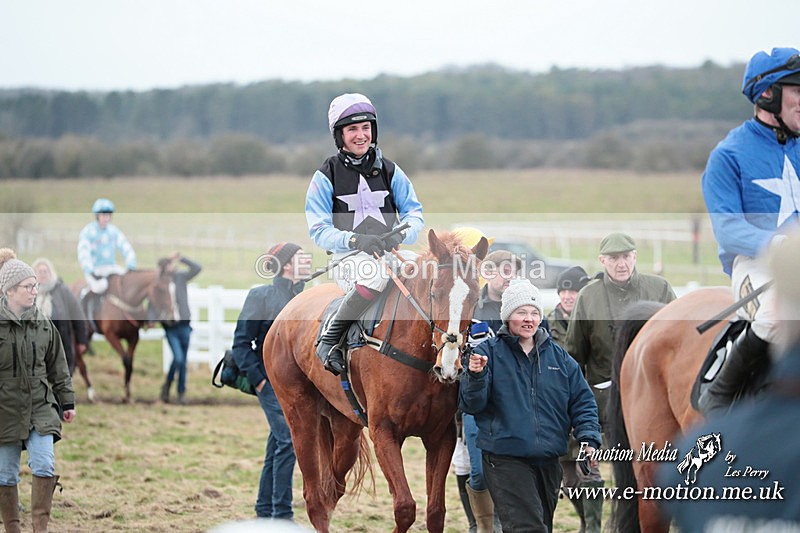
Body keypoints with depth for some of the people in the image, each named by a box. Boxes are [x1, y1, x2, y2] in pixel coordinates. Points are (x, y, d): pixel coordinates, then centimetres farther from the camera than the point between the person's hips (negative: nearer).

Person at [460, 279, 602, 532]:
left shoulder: (558, 356, 10)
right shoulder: (489, 352, -1)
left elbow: (582, 402, 11)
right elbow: (470, 404, -5)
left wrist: (588, 439, -5)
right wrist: (476, 376, -24)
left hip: (549, 461, 5)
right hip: (505, 460, -5)